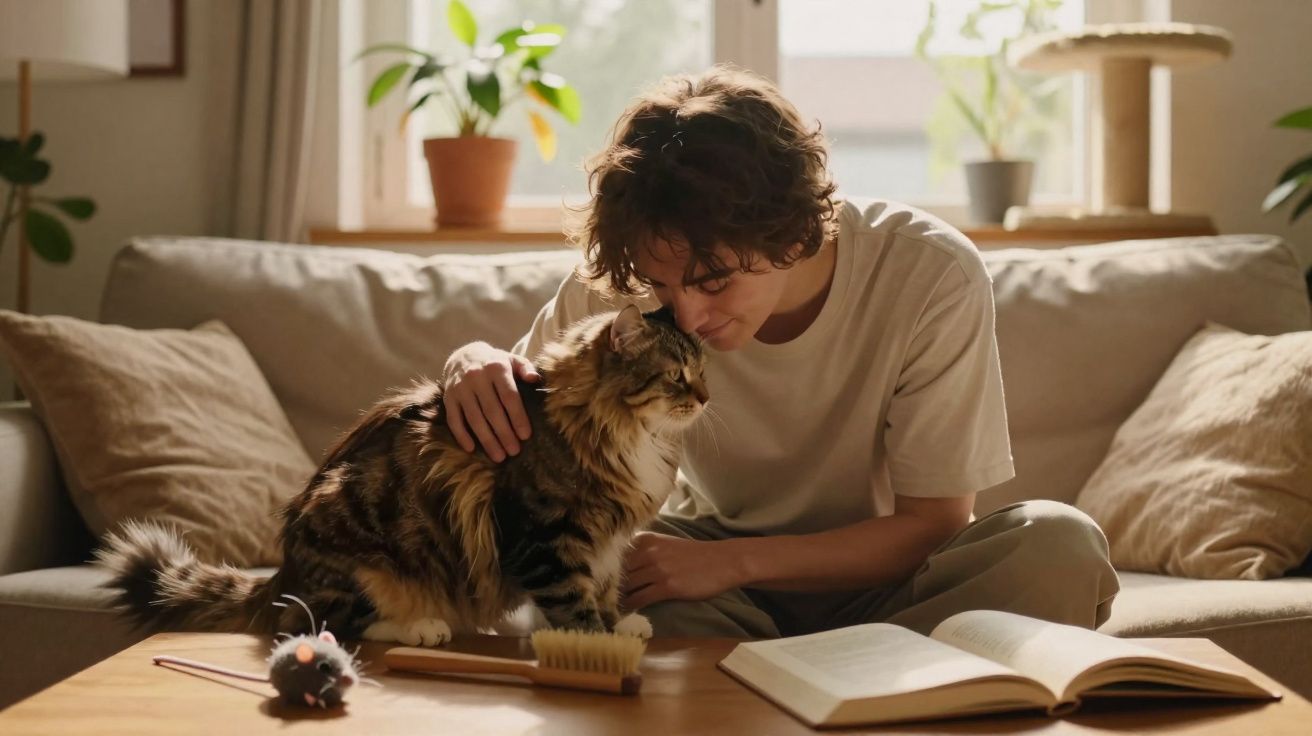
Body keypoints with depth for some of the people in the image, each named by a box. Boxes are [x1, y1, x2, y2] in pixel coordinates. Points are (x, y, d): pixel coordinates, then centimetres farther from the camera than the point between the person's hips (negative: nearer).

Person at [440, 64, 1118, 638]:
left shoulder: (934, 276, -23)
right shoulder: (623, 278, -17)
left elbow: (935, 524, -17)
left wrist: (736, 561, -29)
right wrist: (476, 364, -26)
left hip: (877, 574, -1)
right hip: (715, 558, 2)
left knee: (1060, 546, -31)